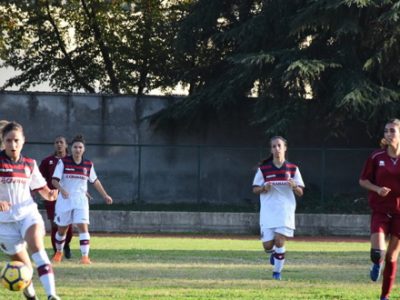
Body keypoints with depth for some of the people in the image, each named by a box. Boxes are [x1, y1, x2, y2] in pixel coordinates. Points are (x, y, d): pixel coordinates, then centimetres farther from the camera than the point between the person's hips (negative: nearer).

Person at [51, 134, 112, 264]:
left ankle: (85, 256, -18)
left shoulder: (88, 164, 4)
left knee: (83, 227, -15)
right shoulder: (63, 162, -5)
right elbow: (55, 180, -10)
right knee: (62, 228, 10)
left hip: (81, 200, 1)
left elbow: (95, 181, 18)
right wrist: (61, 189, -29)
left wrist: (105, 195, 19)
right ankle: (59, 253, 35)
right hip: (65, 200, -1)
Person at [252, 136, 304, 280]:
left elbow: (300, 193, 7)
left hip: (285, 210, -1)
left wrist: (294, 186, -15)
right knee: (267, 245, -2)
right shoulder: (263, 169, 3)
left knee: (279, 240, -13)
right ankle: (273, 253, 35)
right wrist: (264, 188, -13)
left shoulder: (293, 169, 4)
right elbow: (255, 189, 9)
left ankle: (277, 271, 2)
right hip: (268, 211, 1)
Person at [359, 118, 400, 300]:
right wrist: (377, 189, -13)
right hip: (380, 211, 0)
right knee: (377, 251, -19)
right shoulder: (376, 157, -3)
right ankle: (377, 264, 18)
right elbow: (363, 180, 6)